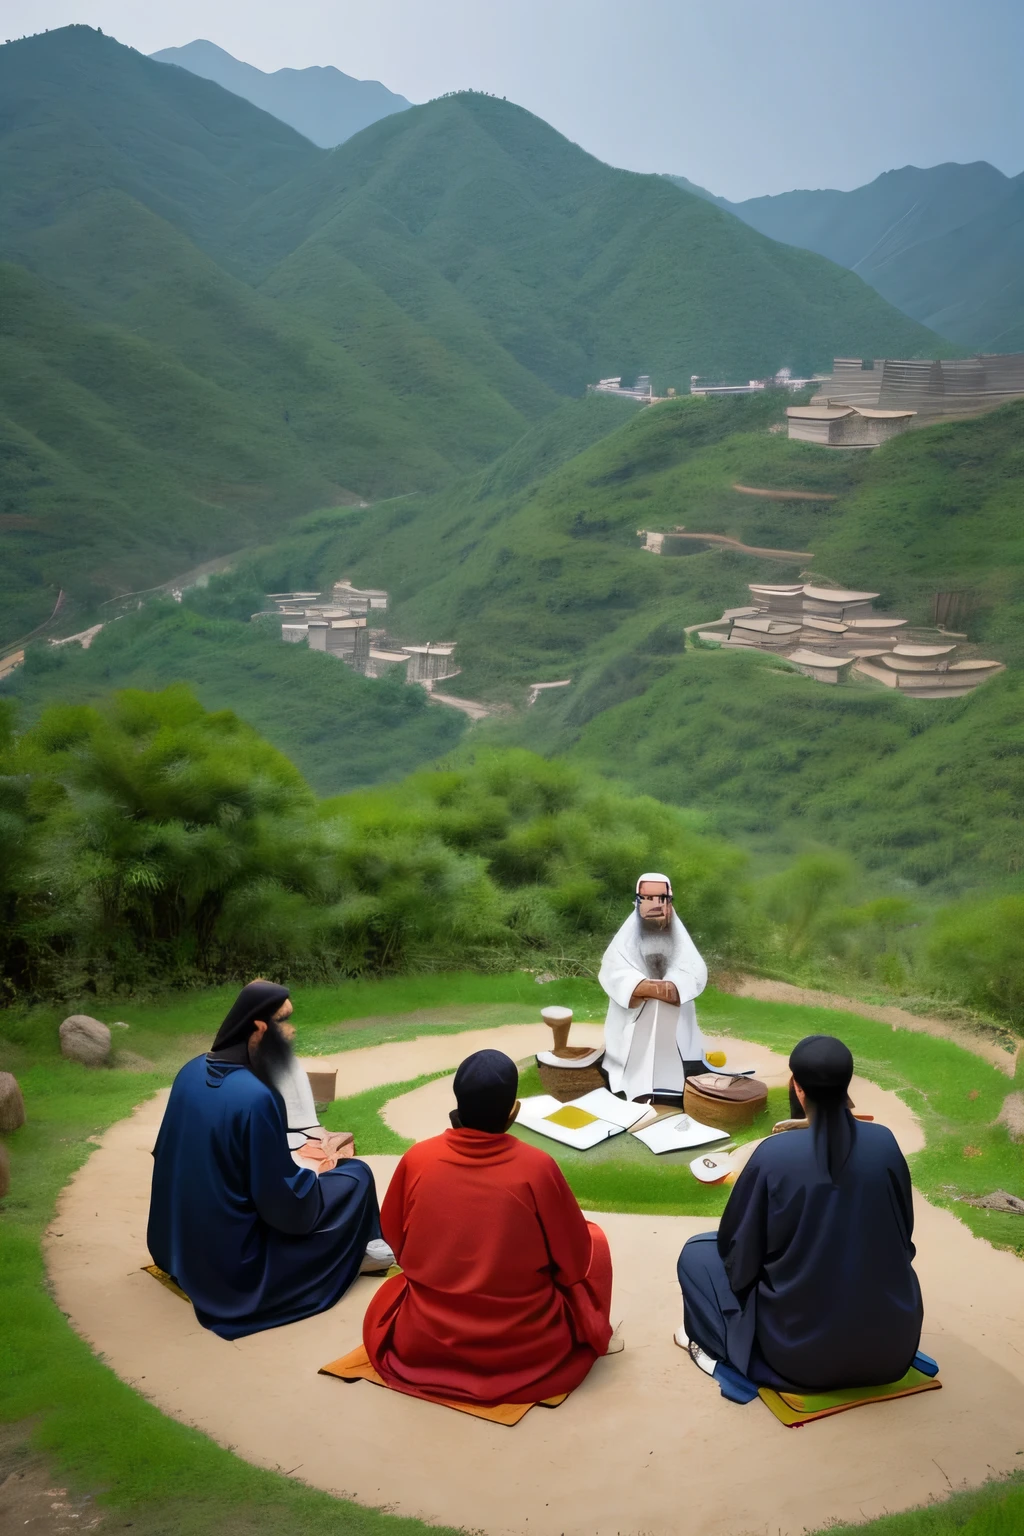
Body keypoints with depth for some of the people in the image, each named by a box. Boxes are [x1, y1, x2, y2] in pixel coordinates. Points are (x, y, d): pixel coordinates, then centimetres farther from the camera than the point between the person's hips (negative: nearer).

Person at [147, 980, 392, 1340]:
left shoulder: (192, 1071, -4)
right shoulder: (256, 1096, -28)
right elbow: (281, 1203, -21)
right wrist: (315, 1178, -1)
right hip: (234, 1260, -8)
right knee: (355, 1175, 4)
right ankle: (348, 1253, 28)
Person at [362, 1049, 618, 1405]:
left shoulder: (417, 1159, -10)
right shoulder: (537, 1166, -16)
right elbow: (575, 1259, -4)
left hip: (423, 1344, 3)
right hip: (526, 1349, -2)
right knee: (594, 1241, 19)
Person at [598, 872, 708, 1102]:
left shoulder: (681, 939, 13)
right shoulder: (626, 939, 7)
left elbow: (696, 974, -6)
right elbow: (613, 973, -12)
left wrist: (645, 989, -23)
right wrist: (652, 987, -30)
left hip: (674, 1031, 2)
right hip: (634, 1032, -1)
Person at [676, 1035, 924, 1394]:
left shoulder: (774, 1155, -18)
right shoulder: (884, 1142, -9)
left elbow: (738, 1251, -5)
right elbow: (902, 1238, 7)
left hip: (802, 1353, -4)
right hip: (892, 1345, 4)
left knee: (697, 1252, 16)